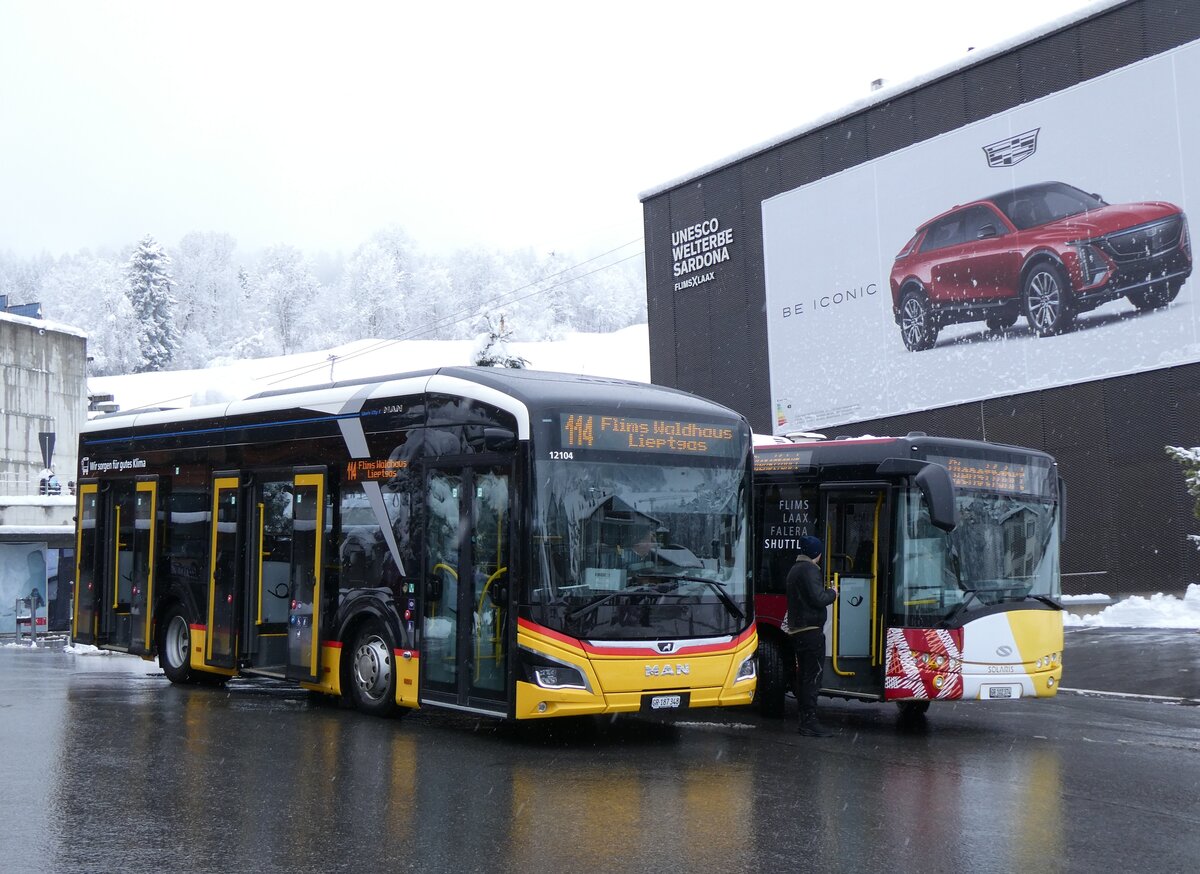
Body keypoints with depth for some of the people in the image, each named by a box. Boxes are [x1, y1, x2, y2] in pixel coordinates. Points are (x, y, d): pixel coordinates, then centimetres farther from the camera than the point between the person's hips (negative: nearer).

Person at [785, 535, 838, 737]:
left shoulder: (794, 570, 19)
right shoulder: (809, 570, -13)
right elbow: (817, 598, -21)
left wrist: (827, 593, 21)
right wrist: (832, 593, -3)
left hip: (797, 630, 10)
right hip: (811, 630, -10)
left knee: (803, 675, 12)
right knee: (813, 675, -9)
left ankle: (805, 720, 15)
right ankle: (810, 722, -11)